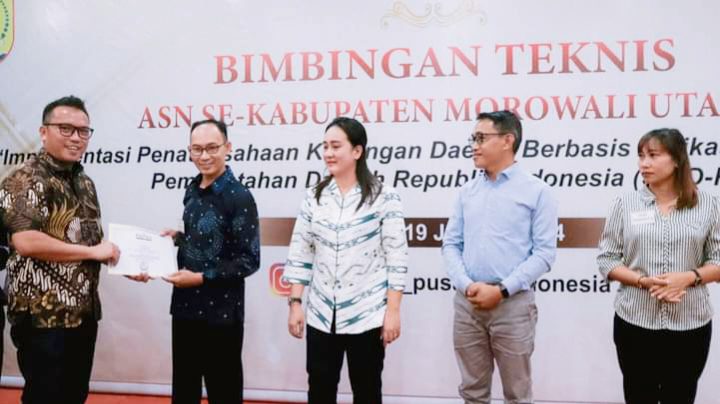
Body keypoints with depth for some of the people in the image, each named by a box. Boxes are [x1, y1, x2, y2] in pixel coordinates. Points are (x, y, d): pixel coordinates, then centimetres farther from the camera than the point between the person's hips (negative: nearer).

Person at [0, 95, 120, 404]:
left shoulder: (84, 182, 14)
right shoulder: (26, 179, -12)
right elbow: (26, 242, -24)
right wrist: (93, 252, -17)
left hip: (84, 313, 8)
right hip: (43, 317, -8)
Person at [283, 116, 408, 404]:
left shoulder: (384, 197, -7)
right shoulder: (314, 197, 5)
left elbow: (397, 258, -8)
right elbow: (299, 254, 7)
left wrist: (393, 311, -11)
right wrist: (295, 303, 1)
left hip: (367, 316, -3)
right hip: (321, 316, 4)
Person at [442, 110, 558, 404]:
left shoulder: (536, 191, -2)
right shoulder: (467, 191, 11)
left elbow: (544, 252, -8)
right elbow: (451, 245, 9)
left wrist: (502, 290, -15)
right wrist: (467, 286, -8)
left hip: (512, 304, -4)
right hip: (467, 304, 4)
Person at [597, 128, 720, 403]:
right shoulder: (625, 204, 1)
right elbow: (606, 260, 0)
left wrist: (689, 277, -16)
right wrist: (644, 281, -15)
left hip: (690, 324, 0)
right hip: (635, 322, 0)